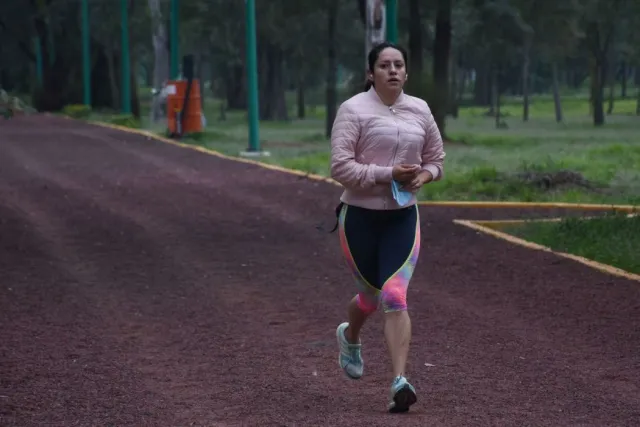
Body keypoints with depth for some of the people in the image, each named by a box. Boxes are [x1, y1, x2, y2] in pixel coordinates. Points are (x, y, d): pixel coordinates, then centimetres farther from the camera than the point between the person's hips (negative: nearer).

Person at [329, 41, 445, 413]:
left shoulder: (419, 110, 6)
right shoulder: (354, 110, -8)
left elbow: (436, 159, 18)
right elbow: (340, 166, -15)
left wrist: (424, 175, -5)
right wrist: (387, 175, -22)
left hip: (403, 217, 2)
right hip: (360, 217, -2)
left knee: (394, 296, -14)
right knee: (373, 294, 13)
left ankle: (400, 382, -18)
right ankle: (350, 336, 49)